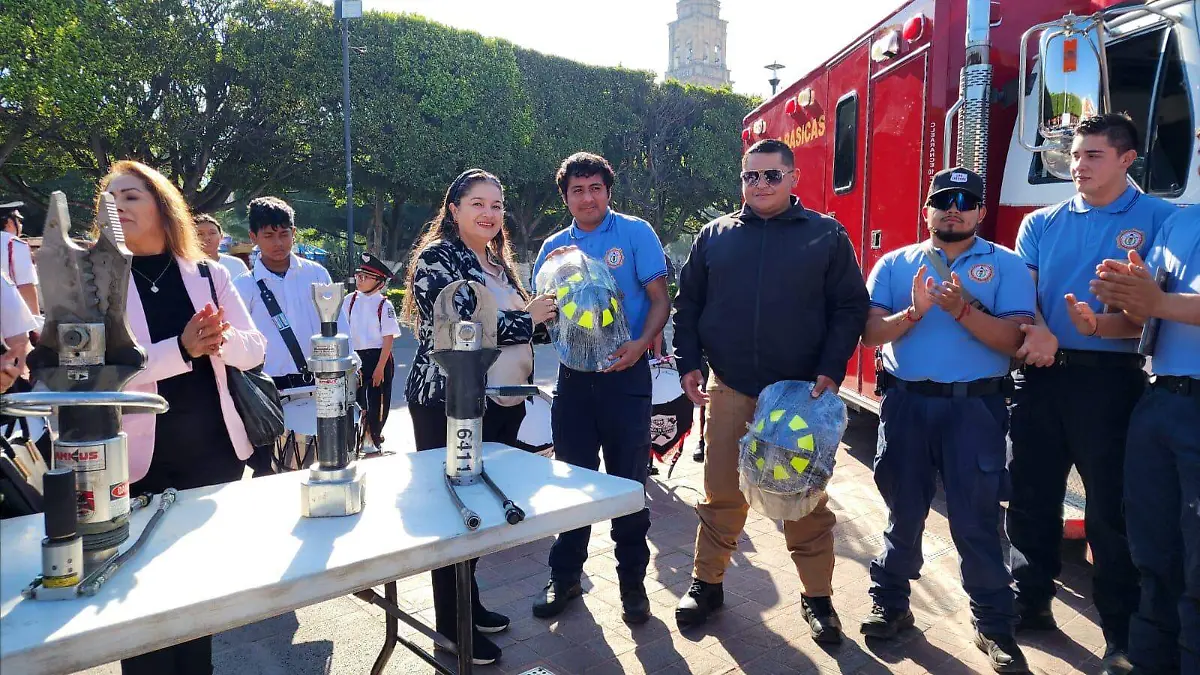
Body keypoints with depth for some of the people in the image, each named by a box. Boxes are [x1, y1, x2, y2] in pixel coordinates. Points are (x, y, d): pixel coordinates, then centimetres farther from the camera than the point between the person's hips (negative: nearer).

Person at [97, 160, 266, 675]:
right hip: (142, 459, -2)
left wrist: (222, 338, -20)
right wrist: (183, 349, -28)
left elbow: (254, 349, 2)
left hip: (215, 450, 3)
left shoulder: (208, 275, 5)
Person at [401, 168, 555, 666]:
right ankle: (452, 624, 15)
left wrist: (548, 316, 2)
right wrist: (527, 319, -14)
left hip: (500, 401, 8)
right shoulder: (437, 256, -10)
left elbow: (521, 329, 21)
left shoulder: (498, 263, 14)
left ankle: (469, 604, 30)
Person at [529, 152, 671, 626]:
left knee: (628, 481, 4)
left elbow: (660, 299, -4)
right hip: (574, 374, 4)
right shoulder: (554, 246, 10)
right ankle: (565, 576, 25)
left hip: (625, 373, -3)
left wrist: (641, 344, -21)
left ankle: (632, 582, 19)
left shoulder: (635, 233, -1)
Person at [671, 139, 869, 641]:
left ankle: (817, 596, 23)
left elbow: (850, 307, 1)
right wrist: (689, 363, 0)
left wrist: (831, 370, -10)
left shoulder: (826, 235, 2)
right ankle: (707, 583, 26)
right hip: (729, 392, 2)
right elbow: (688, 302, 10)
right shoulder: (715, 236, 7)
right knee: (722, 495, 10)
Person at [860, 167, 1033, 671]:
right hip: (906, 404, 2)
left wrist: (963, 311, -21)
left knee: (975, 519, 1)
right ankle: (890, 603, 28)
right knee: (904, 510, 13)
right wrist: (912, 313, -17)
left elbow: (1015, 339, -8)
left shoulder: (1006, 265, 2)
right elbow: (870, 333, -1)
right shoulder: (894, 264, 7)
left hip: (975, 408, -2)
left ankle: (995, 626, 16)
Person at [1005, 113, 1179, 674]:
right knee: (1029, 497, 10)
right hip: (1039, 376, 4)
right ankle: (1031, 601, 27)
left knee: (1111, 509, 2)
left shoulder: (1159, 219, 2)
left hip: (1110, 379, -3)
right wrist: (1037, 331, -16)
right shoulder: (1041, 224, 12)